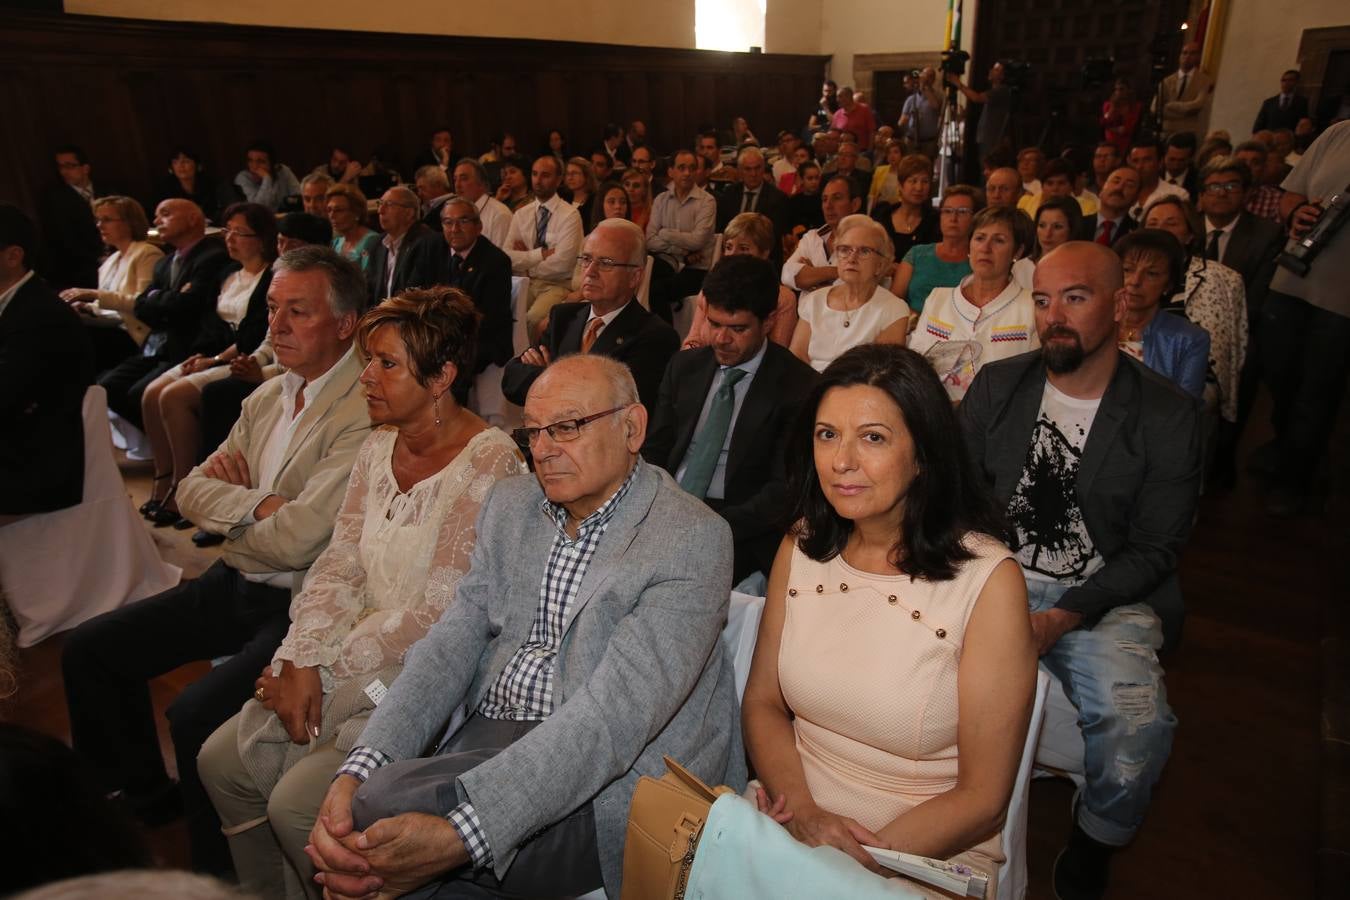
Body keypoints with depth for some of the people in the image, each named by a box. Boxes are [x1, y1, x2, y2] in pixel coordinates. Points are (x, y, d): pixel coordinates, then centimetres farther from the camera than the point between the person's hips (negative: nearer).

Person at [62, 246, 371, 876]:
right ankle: (142, 793, 34)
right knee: (89, 650, 13)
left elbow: (296, 539, -25)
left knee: (196, 715, -24)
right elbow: (192, 492, 10)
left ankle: (217, 872, 4)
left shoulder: (367, 411, -21)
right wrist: (258, 504, -11)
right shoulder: (268, 397, 10)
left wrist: (230, 519, -5)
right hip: (234, 586, 9)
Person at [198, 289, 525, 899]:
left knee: (296, 801, -16)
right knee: (221, 759, 0)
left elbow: (437, 614, -19)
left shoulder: (490, 461, -18)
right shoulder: (379, 447, 7)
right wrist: (298, 661, -8)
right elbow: (338, 569, 7)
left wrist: (323, 670, -12)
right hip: (358, 658, 8)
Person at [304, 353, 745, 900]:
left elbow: (615, 715, -23)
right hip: (488, 740, 6)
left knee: (388, 807, -23)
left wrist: (460, 832, -30)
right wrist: (360, 770, -14)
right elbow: (452, 644, 1)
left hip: (602, 788, -5)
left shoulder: (693, 540, -15)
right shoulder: (509, 506, 9)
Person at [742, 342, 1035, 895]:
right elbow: (762, 702, 5)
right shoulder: (802, 547, 0)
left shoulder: (989, 583, -14)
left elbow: (982, 798, -9)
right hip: (796, 826, 4)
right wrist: (802, 811, -11)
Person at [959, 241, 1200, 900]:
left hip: (1102, 597, -1)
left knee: (1138, 727, -28)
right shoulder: (996, 386, 6)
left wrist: (1061, 620, -15)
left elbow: (1154, 548, -3)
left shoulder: (1166, 414, -2)